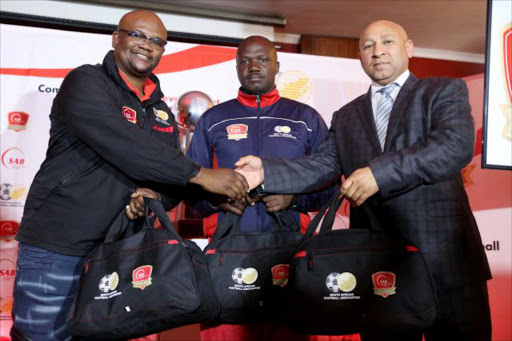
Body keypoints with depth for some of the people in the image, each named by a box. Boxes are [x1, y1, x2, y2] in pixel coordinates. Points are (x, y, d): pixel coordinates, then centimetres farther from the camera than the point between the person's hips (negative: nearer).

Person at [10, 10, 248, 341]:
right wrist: (200, 174, -26)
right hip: (57, 251, -6)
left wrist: (151, 195, -14)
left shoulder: (161, 111, 12)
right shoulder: (86, 83, -10)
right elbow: (124, 146, -26)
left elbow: (173, 175, 9)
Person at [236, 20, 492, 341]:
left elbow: (457, 145, -13)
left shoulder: (445, 91, 5)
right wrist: (266, 172, -11)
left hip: (444, 254, -3)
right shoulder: (346, 117, 18)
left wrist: (380, 172, -22)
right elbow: (321, 165, 6)